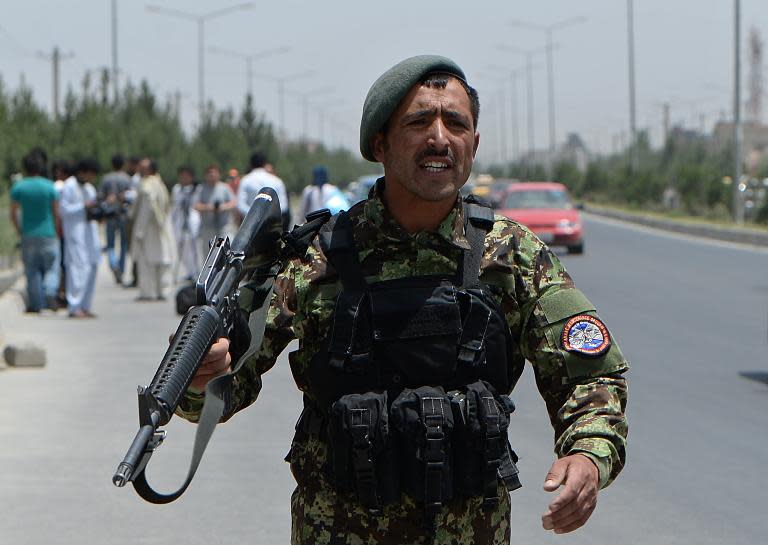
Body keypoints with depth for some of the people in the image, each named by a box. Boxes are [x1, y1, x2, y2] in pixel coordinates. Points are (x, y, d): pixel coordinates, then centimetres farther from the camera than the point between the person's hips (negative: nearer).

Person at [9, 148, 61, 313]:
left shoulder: (18, 187, -3)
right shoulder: (49, 186, -7)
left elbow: (13, 214, 0)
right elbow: (56, 213, -4)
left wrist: (19, 231, 13)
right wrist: (57, 231, 10)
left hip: (28, 235, 1)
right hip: (48, 234, -1)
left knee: (32, 270, 9)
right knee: (51, 268, 6)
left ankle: (35, 304, 10)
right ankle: (50, 293, -17)